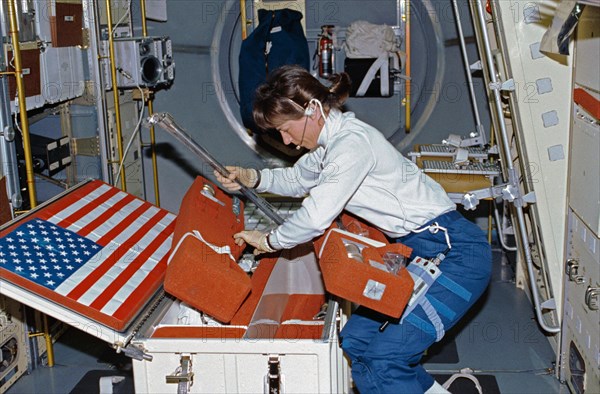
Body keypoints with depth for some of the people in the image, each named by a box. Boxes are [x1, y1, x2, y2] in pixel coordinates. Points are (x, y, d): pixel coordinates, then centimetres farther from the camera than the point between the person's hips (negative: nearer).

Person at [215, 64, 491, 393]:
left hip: (455, 253, -10)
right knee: (355, 340, 10)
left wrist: (270, 241, -5)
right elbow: (298, 179, 26)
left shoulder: (352, 143, -22)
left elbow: (317, 216, -23)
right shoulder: (330, 139, 9)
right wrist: (253, 178, 9)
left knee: (382, 361, -16)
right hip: (417, 251, 10)